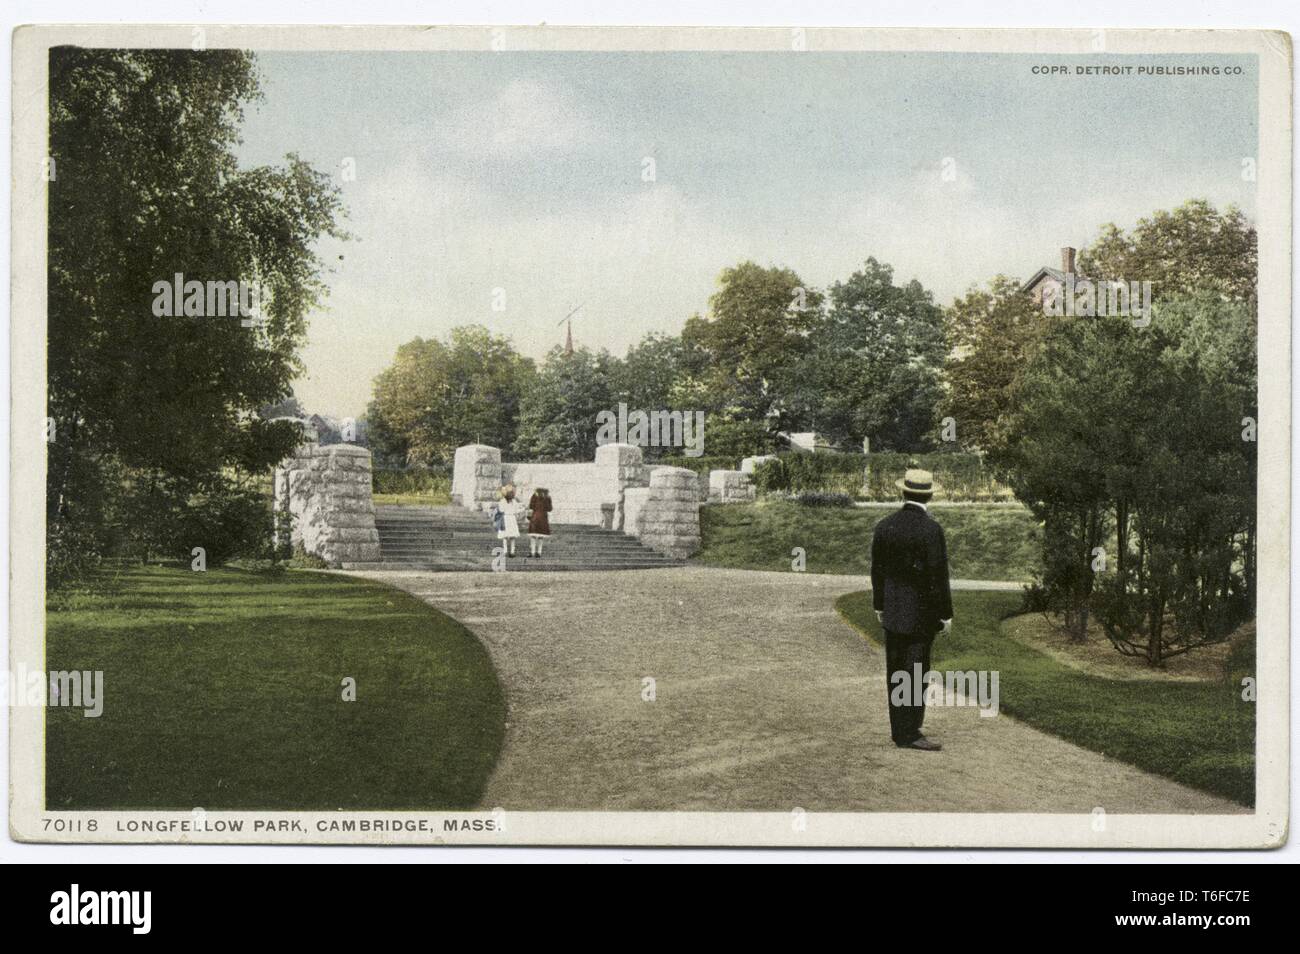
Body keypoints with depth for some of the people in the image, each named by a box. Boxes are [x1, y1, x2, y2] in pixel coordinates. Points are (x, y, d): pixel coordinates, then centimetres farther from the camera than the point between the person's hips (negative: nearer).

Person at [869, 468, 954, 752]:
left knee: (896, 672, 13)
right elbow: (938, 575, -15)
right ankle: (909, 734, 1)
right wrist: (945, 614, -7)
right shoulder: (931, 530, -16)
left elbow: (877, 569, 8)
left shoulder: (884, 526, 2)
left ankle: (899, 729, 22)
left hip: (892, 612, 6)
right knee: (915, 673, -1)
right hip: (920, 614, -6)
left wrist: (879, 605, 18)